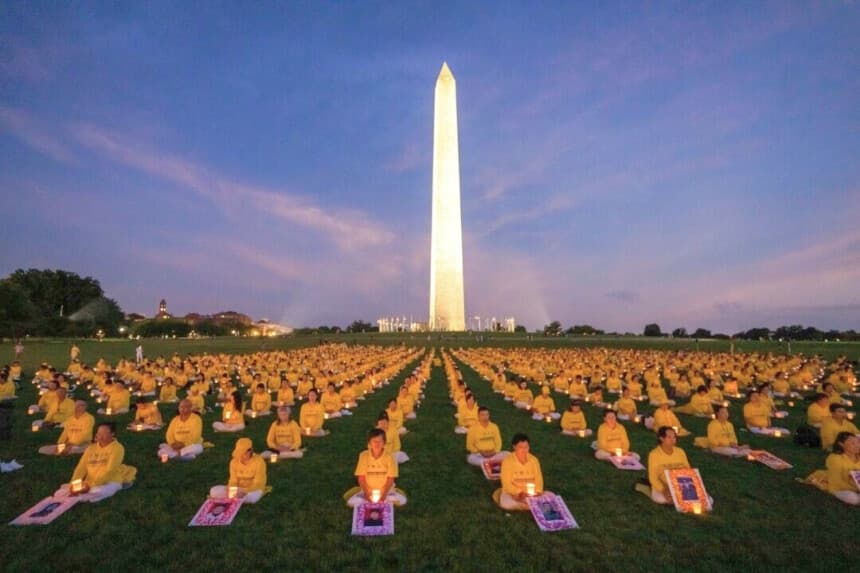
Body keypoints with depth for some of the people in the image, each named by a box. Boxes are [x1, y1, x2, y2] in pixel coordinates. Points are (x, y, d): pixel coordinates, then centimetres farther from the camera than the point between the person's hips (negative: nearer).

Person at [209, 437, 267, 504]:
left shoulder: (259, 461, -17)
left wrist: (245, 491, -34)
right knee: (214, 491, -16)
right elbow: (233, 480, -2)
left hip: (253, 490, -4)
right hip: (238, 490, 4)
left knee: (251, 496, -40)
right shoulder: (234, 461, -4)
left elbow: (258, 484, -18)